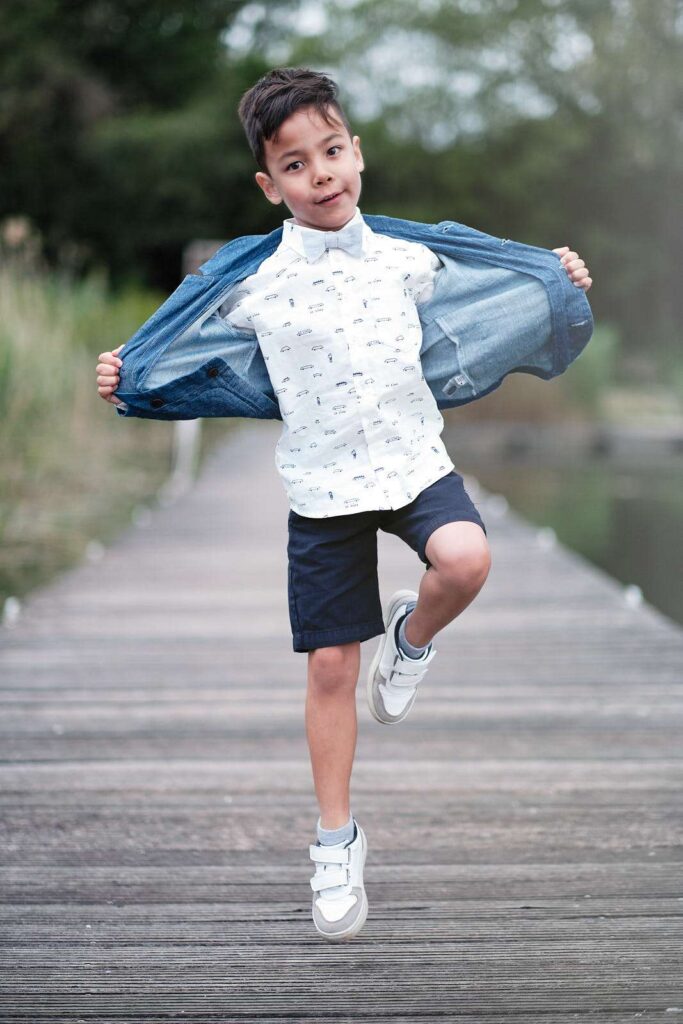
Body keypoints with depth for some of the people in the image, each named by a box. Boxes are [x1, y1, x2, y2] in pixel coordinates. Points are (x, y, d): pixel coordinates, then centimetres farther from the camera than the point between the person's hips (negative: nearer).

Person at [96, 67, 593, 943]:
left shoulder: (406, 260, -2)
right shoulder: (256, 285, -6)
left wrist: (556, 282, 10)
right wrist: (130, 380, -4)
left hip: (414, 459, 1)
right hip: (322, 485, 0)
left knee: (464, 559, -32)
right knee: (331, 666, 4)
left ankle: (413, 638, 5)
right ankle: (336, 839, 20)